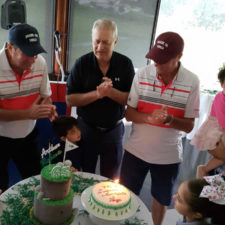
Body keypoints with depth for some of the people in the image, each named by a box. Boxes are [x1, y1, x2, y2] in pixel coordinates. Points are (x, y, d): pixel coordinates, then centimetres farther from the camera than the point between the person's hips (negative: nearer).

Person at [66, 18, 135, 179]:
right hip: (86, 129, 0)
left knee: (110, 180, 19)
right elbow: (70, 99, -11)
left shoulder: (125, 64, -7)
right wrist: (97, 94, -25)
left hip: (114, 130, 1)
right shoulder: (82, 63, -9)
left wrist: (111, 92, -26)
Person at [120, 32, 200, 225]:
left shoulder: (192, 82, -12)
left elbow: (189, 126, -8)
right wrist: (149, 118, -25)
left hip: (169, 156, 0)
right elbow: (129, 114, -6)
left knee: (161, 200, 22)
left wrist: (169, 120, -28)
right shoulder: (142, 75, -10)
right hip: (136, 151, 1)